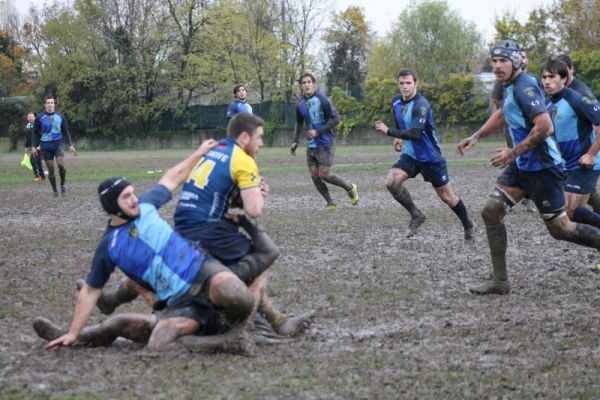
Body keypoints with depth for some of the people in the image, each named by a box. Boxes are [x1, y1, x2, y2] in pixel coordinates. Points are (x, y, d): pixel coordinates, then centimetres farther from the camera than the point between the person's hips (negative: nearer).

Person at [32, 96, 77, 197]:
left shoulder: (60, 117, 6)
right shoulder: (40, 118, 2)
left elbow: (66, 132, 13)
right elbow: (35, 133, 8)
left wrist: (70, 145, 7)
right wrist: (33, 146, -2)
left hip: (58, 144, 0)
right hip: (45, 146, 0)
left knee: (61, 164, -20)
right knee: (50, 169, 0)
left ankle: (63, 184, 6)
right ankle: (55, 191, 11)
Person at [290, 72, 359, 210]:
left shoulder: (322, 100, -13)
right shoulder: (300, 103, 6)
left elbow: (335, 119, -14)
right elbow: (299, 123, 21)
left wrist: (318, 132, -19)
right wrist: (295, 142, 12)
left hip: (325, 143, -6)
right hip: (311, 145, 6)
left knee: (323, 174, -10)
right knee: (314, 176, -1)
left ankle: (350, 188, 13)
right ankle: (330, 203, 12)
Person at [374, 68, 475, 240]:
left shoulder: (421, 105, -25)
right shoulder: (396, 101, -1)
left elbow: (415, 134, -34)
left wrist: (389, 132, -30)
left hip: (431, 157, -6)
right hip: (410, 154, 6)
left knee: (447, 196, 3)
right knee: (391, 182, -18)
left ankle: (468, 225, 27)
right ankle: (416, 215, 1)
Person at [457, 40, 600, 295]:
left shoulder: (525, 88, -19)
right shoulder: (509, 86, 11)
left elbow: (544, 126, -29)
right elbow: (502, 114, 32)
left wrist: (513, 153, -25)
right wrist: (476, 137, 24)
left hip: (542, 167, -10)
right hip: (522, 167, 10)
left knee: (560, 229, -4)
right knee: (491, 212, 2)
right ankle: (499, 281, 6)